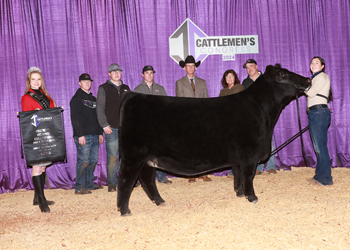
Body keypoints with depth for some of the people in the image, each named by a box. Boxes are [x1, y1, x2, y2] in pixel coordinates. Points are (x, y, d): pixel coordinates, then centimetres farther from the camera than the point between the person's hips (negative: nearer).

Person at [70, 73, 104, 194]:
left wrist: (100, 133, 18)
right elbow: (75, 118, -11)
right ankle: (79, 187, -5)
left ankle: (89, 184, 19)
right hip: (83, 136, -8)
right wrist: (80, 135, -17)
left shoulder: (93, 99, 21)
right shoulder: (76, 98, -3)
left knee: (93, 161, 9)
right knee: (83, 162, -10)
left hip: (94, 136, 8)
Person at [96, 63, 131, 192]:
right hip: (111, 128, -4)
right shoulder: (104, 88, 4)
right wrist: (104, 125, -9)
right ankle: (112, 183, 1)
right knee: (112, 157, -6)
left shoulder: (126, 88, 17)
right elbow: (100, 108, -1)